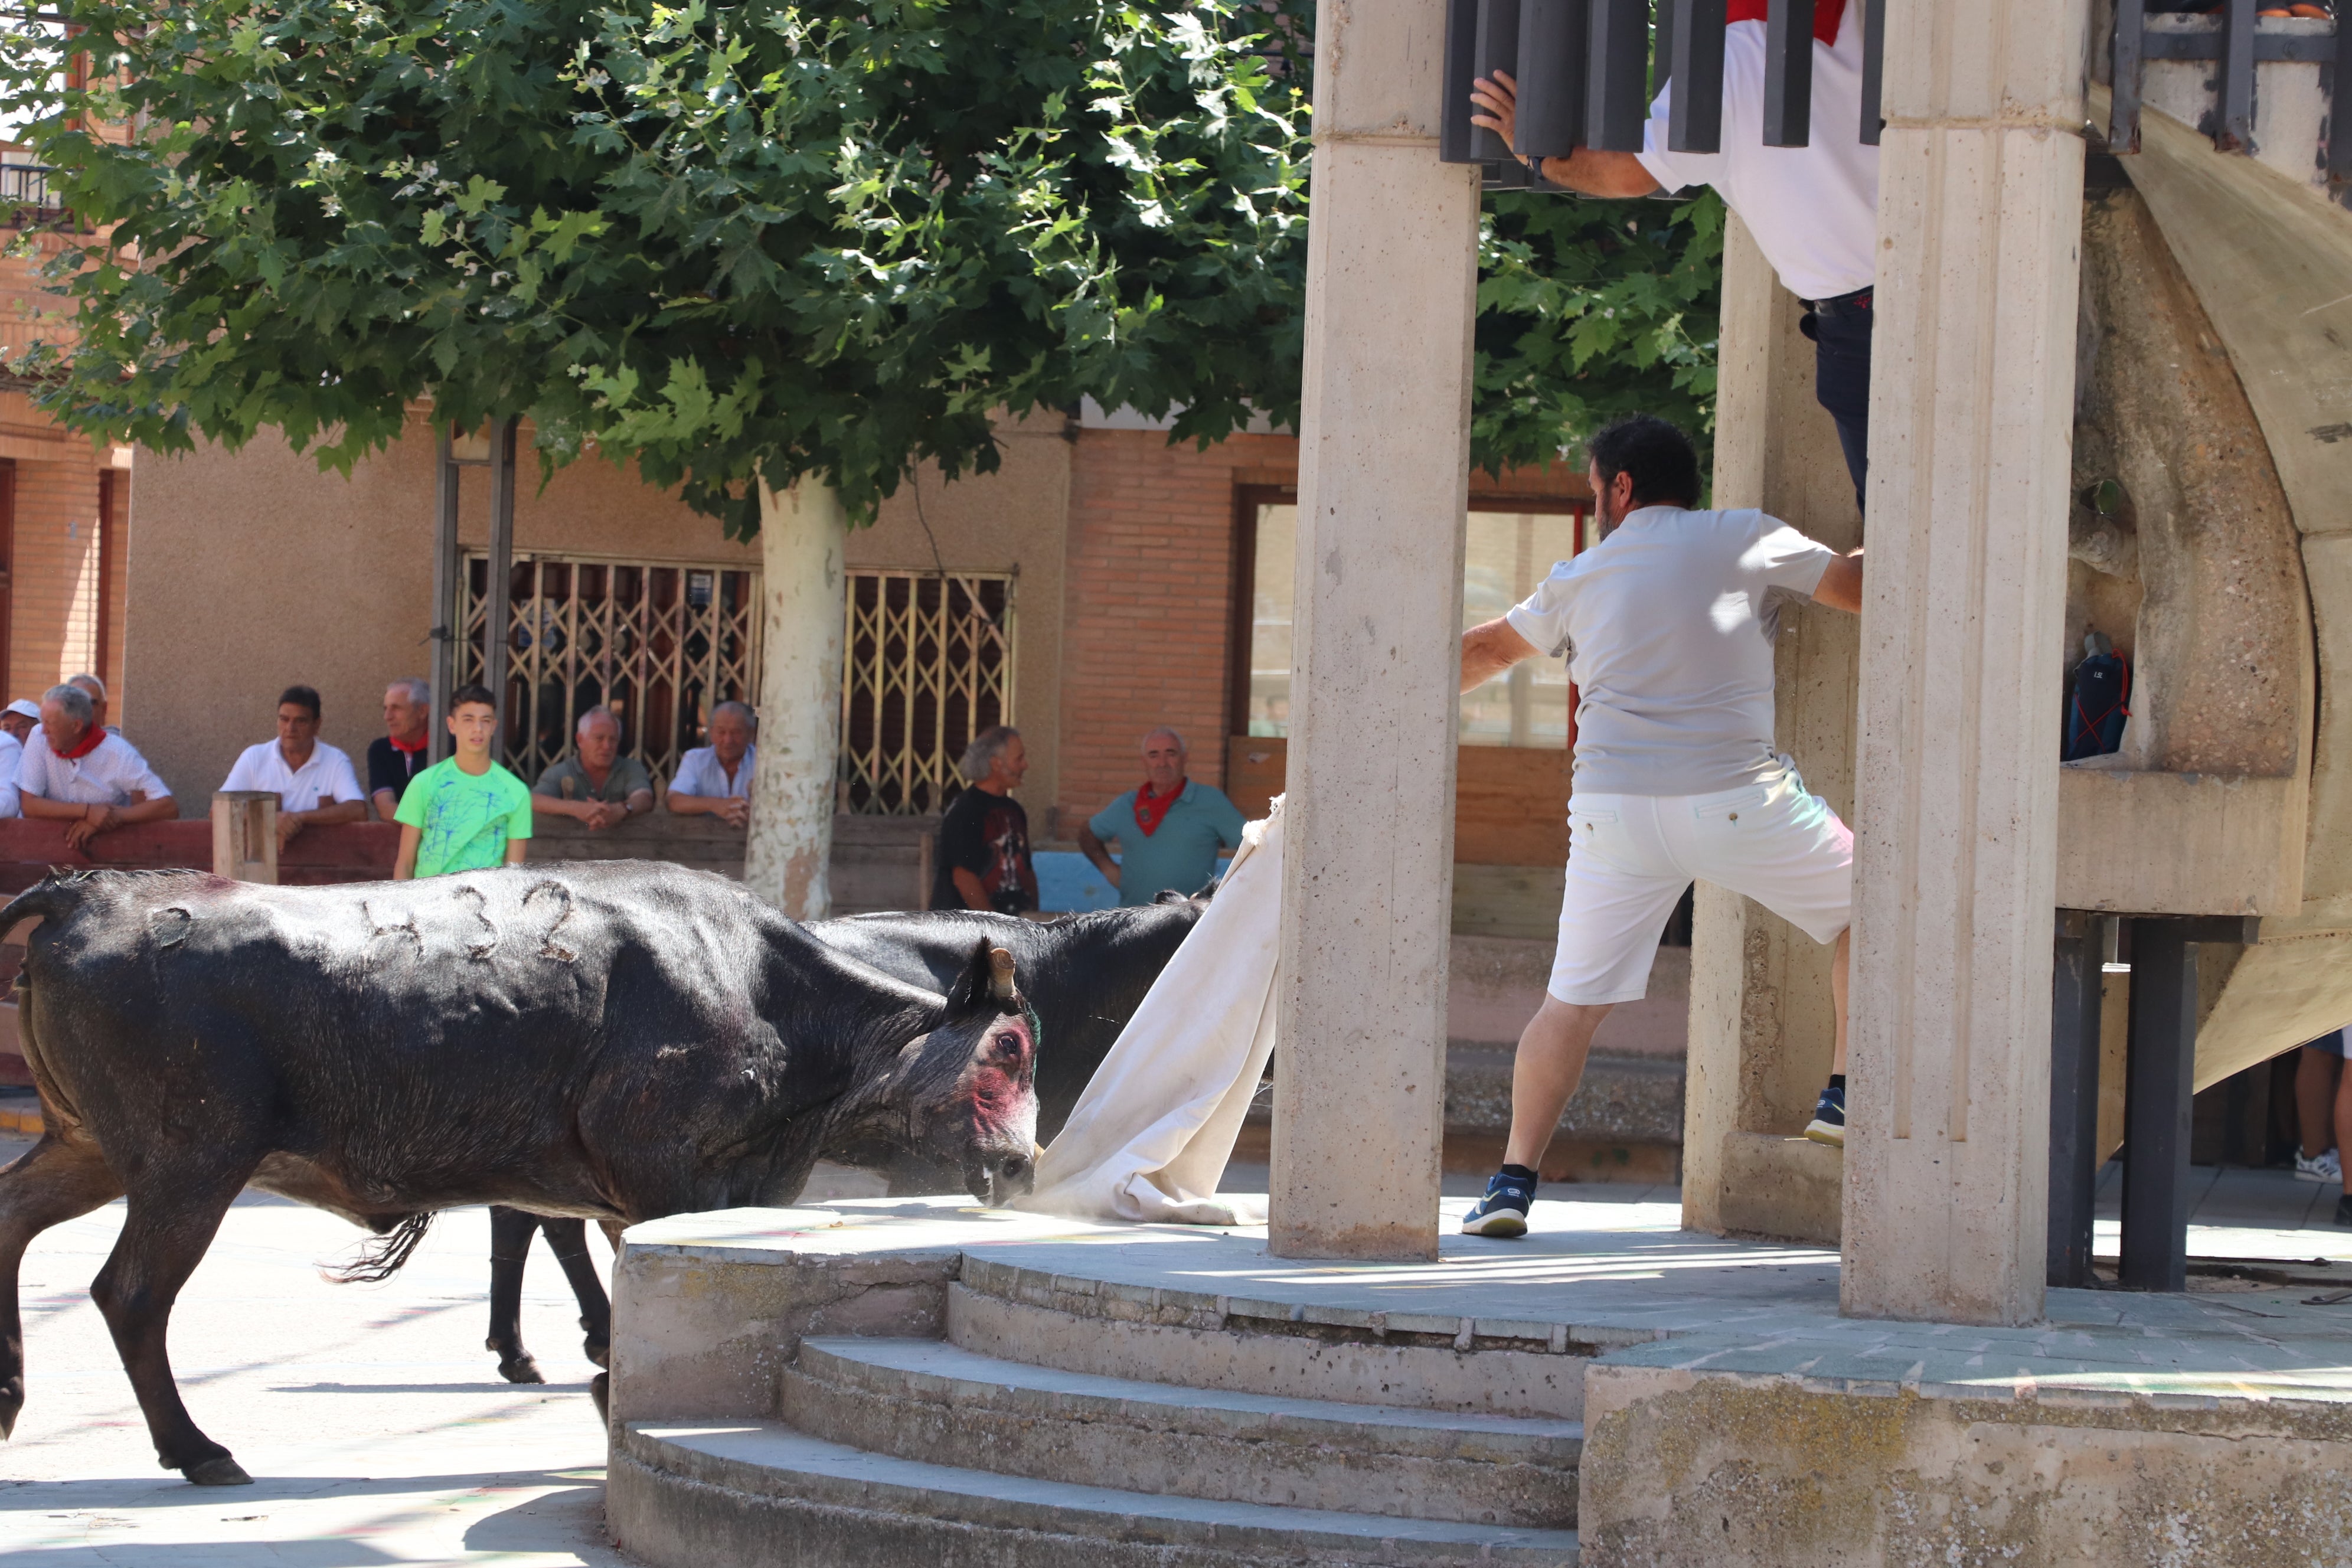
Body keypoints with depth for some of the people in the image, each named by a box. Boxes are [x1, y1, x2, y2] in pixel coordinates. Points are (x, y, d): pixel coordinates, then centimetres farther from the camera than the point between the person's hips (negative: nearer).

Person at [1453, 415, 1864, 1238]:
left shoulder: (1578, 579, 15)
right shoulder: (1748, 539, 6)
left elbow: (1486, 650, 29)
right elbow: (1863, 586, 9)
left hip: (1615, 814, 3)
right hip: (1738, 800, -3)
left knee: (1571, 1004, 11)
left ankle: (1513, 1179, 5)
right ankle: (1848, 1099, 9)